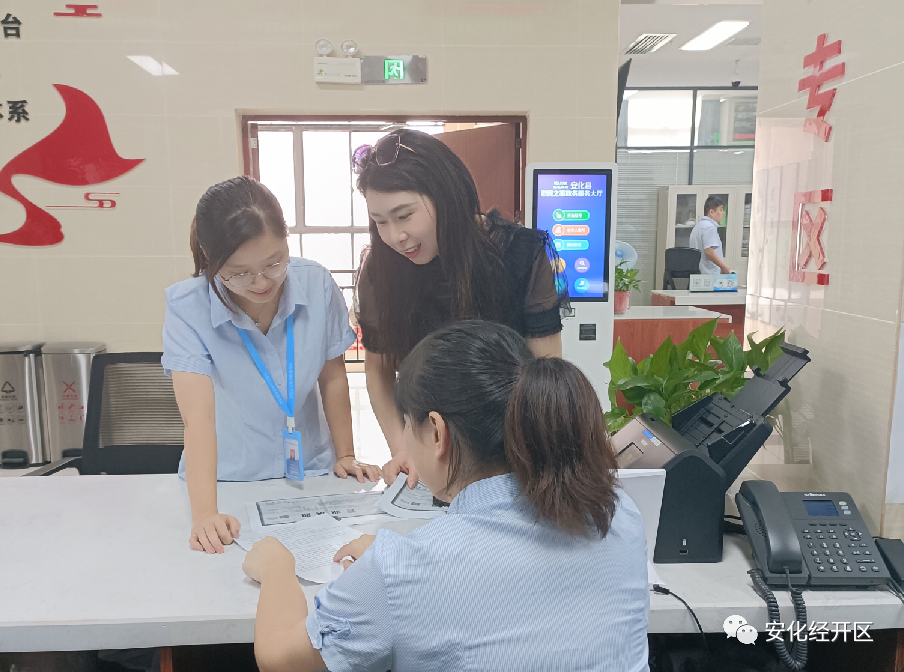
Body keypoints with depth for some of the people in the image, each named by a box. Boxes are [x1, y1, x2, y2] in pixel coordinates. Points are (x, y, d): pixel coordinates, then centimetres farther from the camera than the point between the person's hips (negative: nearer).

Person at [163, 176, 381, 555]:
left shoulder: (317, 285, -11)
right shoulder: (186, 307, -17)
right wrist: (204, 513, -34)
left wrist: (345, 456, 7)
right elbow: (198, 416, -24)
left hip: (310, 472, 0)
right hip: (228, 481, 1)